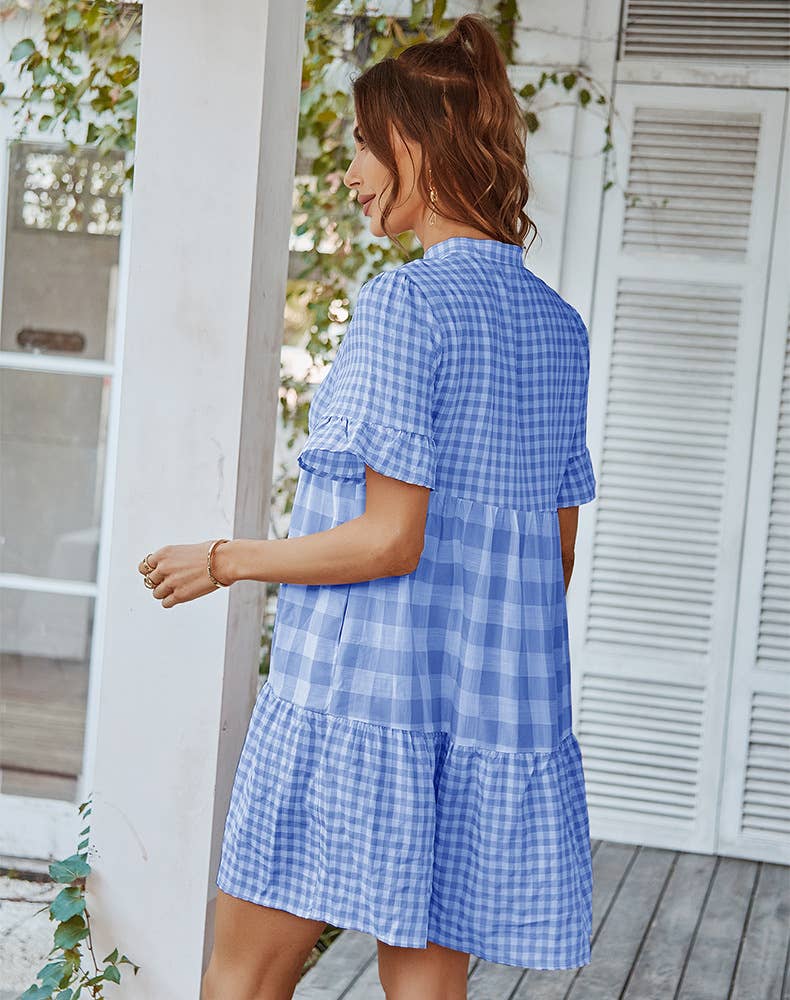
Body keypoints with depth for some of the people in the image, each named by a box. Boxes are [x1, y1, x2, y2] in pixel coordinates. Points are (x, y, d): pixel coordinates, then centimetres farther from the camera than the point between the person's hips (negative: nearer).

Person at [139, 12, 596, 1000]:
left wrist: (224, 560, -5)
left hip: (361, 697, -7)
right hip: (498, 716, 7)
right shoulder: (559, 325, 10)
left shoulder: (405, 299, -12)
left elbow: (391, 540, -17)